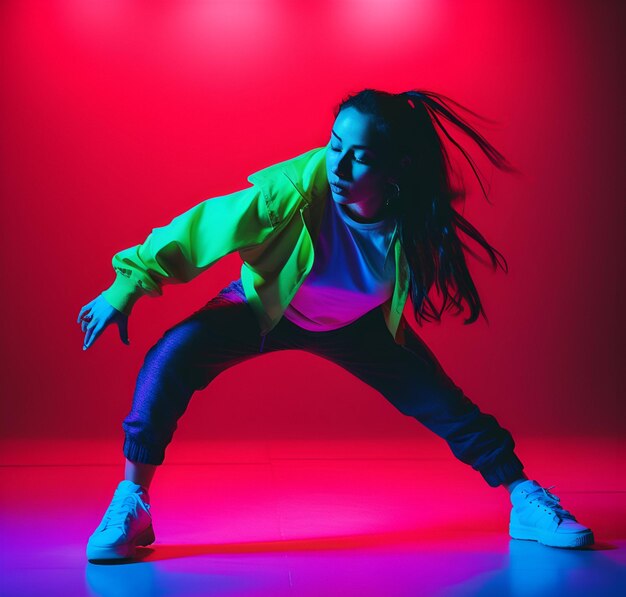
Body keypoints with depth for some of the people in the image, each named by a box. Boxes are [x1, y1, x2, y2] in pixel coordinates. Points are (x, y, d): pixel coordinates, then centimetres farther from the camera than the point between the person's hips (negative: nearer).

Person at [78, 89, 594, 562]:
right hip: (266, 308, -2)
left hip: (359, 325, 2)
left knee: (441, 400, -5)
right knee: (175, 354, -26)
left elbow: (419, 282, -5)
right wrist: (129, 285, -27)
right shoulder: (292, 192, -38)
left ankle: (527, 501, 16)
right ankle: (132, 503, -11)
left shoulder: (414, 221, -29)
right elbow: (202, 225, -30)